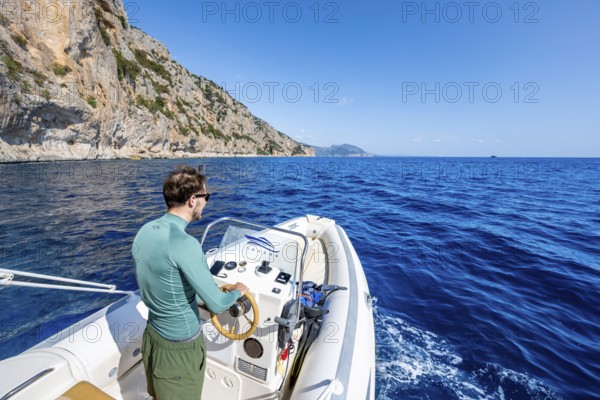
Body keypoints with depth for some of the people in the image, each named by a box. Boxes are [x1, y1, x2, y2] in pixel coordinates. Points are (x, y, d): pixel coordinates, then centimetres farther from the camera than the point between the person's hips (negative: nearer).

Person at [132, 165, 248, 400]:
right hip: (180, 347, -7)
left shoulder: (144, 232, -6)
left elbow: (146, 287, 7)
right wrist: (237, 292, -6)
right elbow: (216, 305, -26)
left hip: (152, 335, 7)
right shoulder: (184, 244, -32)